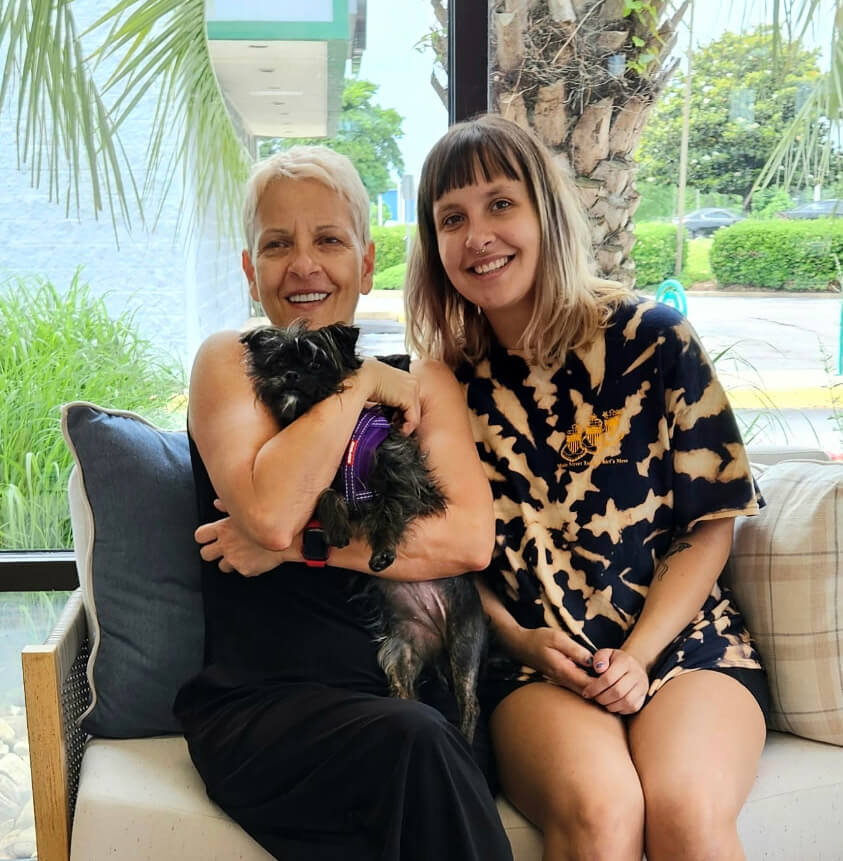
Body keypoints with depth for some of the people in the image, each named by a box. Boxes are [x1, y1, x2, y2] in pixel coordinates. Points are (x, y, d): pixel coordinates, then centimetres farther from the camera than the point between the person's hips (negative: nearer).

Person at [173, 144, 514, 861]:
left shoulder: (424, 378, 13)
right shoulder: (231, 362, 5)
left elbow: (471, 540, -4)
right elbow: (270, 512, -15)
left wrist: (302, 543, -10)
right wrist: (359, 383, -6)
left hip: (408, 689, 2)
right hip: (260, 701, -2)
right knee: (412, 743, -33)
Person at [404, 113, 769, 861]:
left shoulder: (653, 340, -3)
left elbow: (709, 526, 0)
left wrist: (638, 656, -11)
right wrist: (525, 642, -7)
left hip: (680, 634, 0)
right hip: (534, 660, 1)